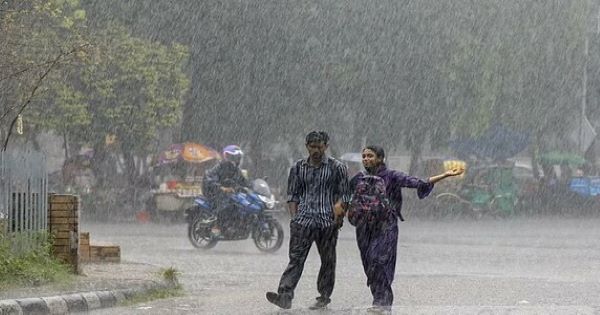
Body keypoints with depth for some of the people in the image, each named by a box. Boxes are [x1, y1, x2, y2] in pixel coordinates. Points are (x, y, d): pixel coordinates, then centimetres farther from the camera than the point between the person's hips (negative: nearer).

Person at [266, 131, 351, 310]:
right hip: (303, 220, 1)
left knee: (327, 260, 6)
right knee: (296, 258, -10)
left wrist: (338, 218, -5)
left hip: (328, 221, -1)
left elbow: (344, 195, 4)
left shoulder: (337, 168, 4)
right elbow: (292, 195, 15)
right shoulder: (298, 168, 11)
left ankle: (324, 297, 17)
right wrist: (294, 218, 4)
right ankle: (285, 296, -21)